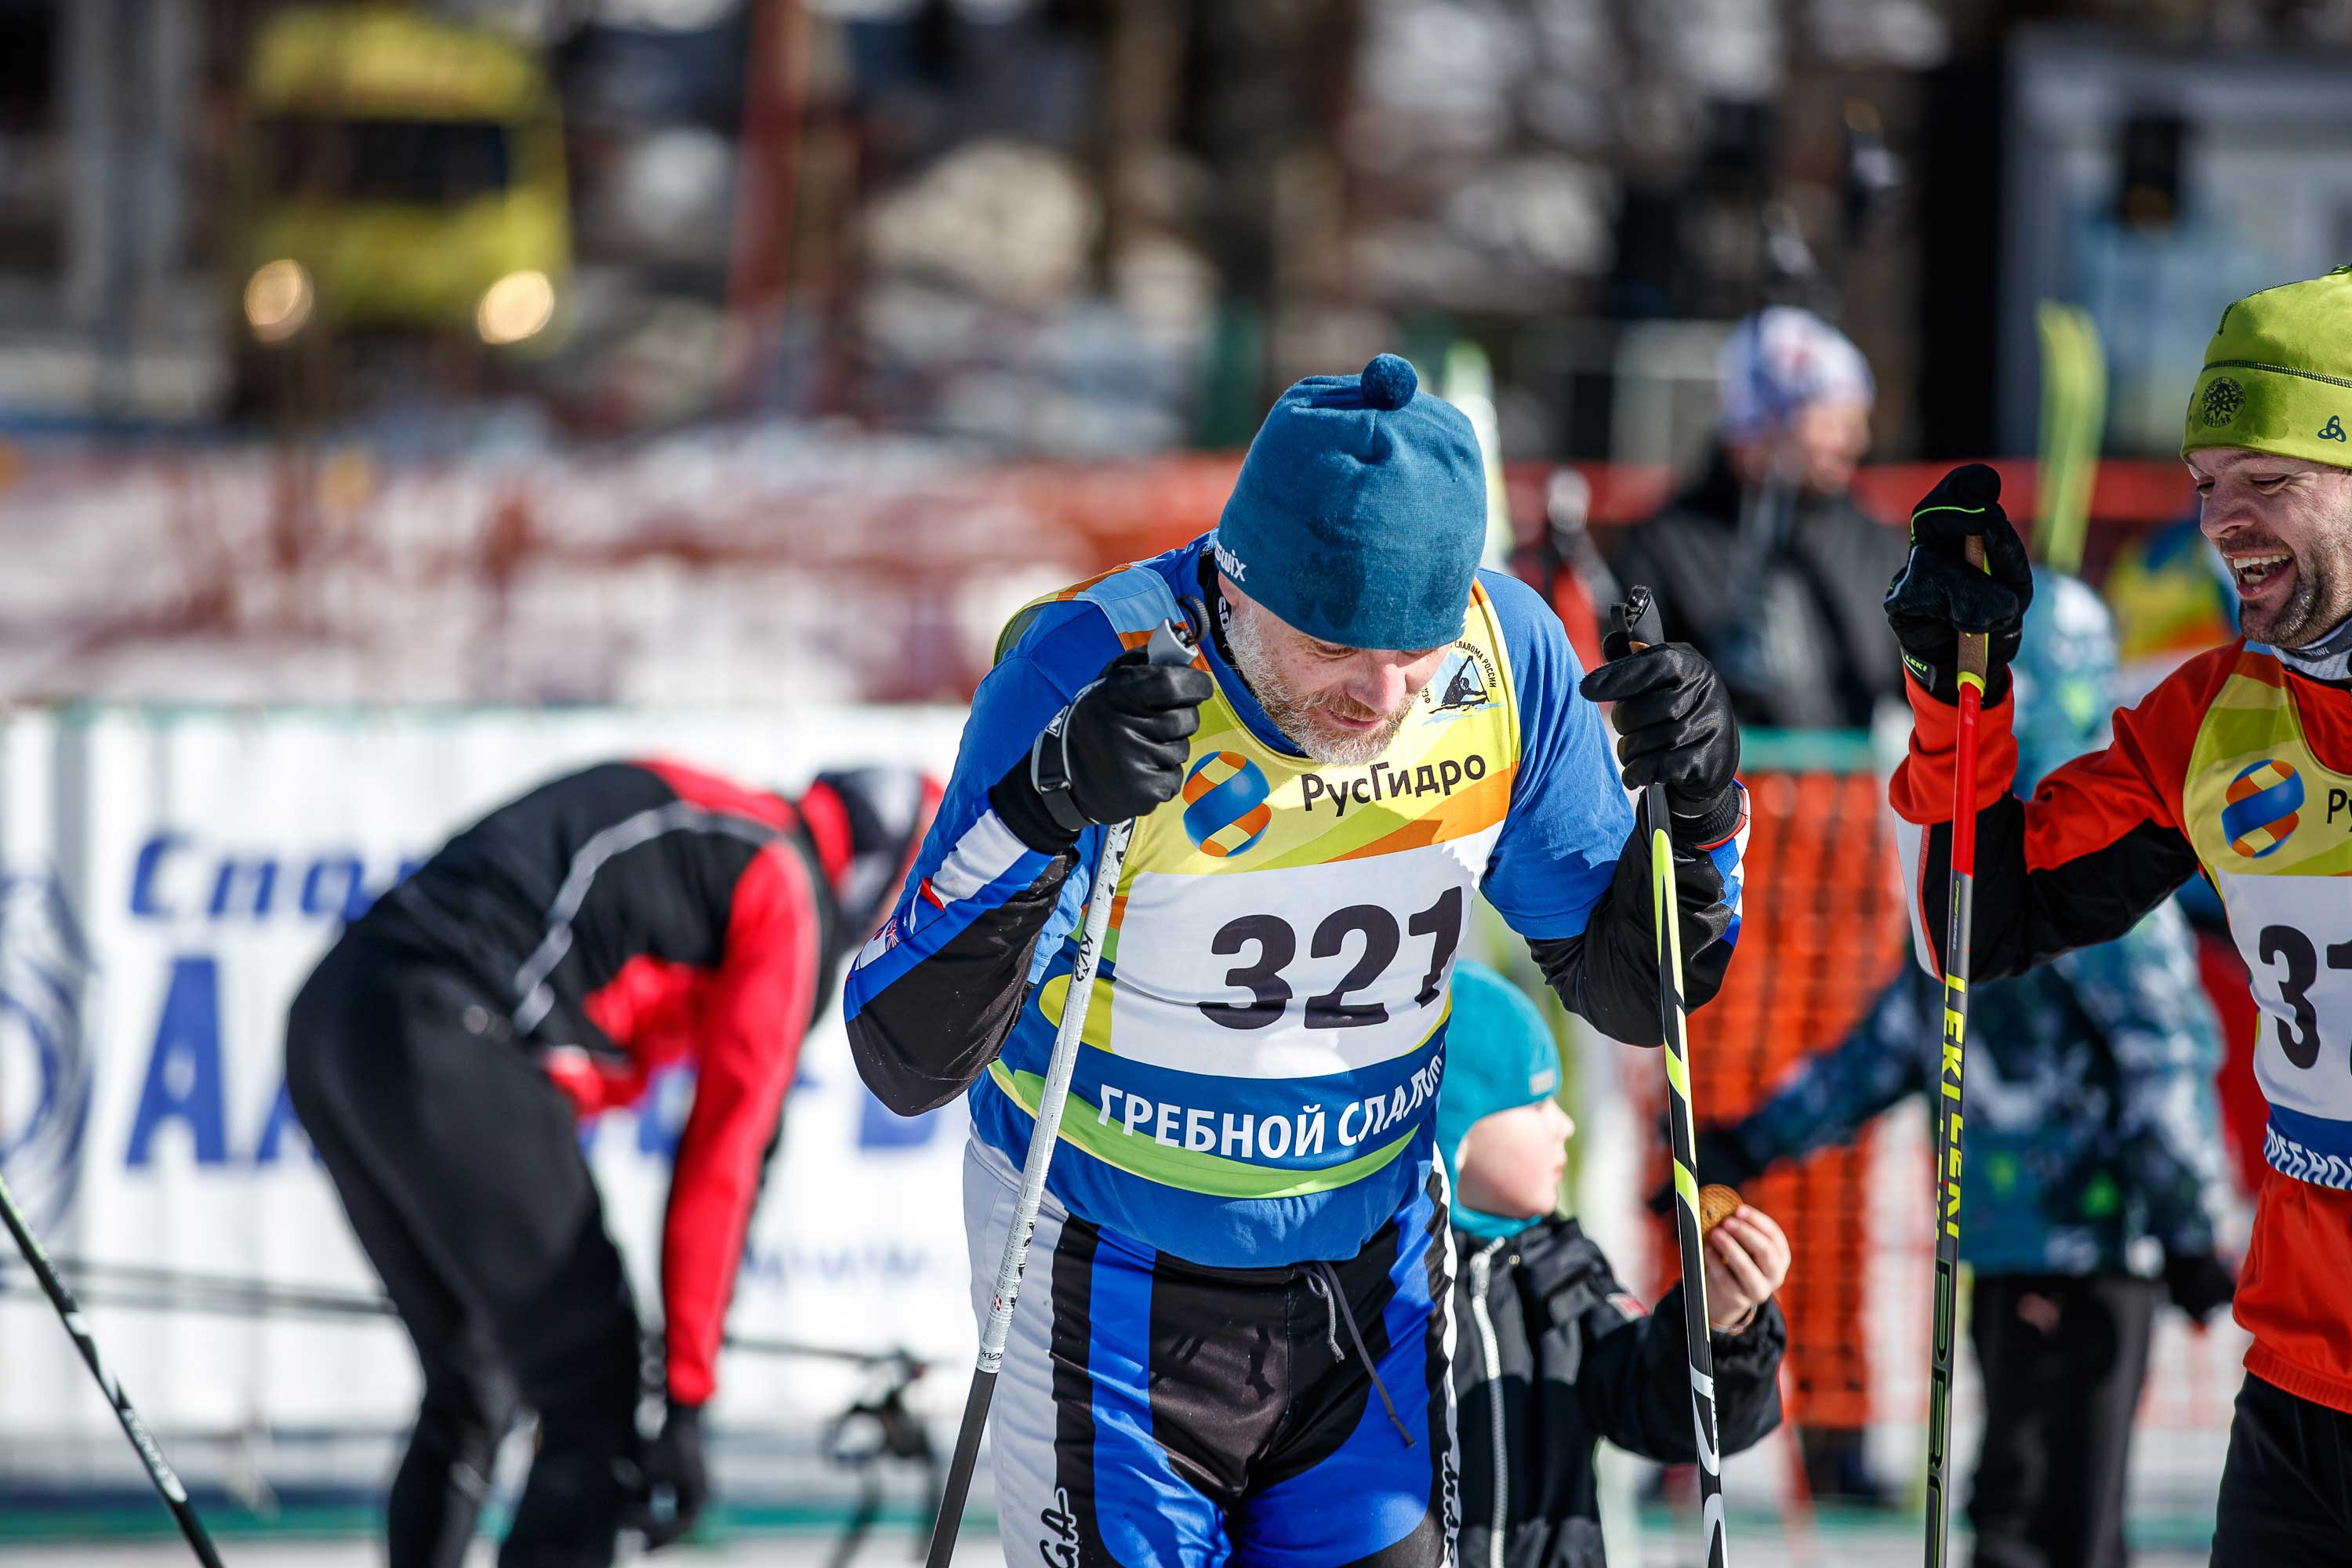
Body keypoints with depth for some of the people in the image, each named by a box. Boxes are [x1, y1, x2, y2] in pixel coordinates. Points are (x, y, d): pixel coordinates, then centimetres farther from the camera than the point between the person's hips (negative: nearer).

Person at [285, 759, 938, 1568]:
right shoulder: (789, 896, 4)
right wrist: (687, 1401, 1)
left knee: (469, 1388, 22)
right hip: (443, 1047, -9)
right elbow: (723, 1159, -1)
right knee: (594, 1407, -2)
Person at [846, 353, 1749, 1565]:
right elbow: (903, 1059, -28)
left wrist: (1697, 818, -20)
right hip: (1115, 1279, -4)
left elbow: (1626, 990, 1)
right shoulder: (1089, 666, -26)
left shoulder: (1508, 658, -13)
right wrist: (1041, 812, -43)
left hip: (1373, 1275, 4)